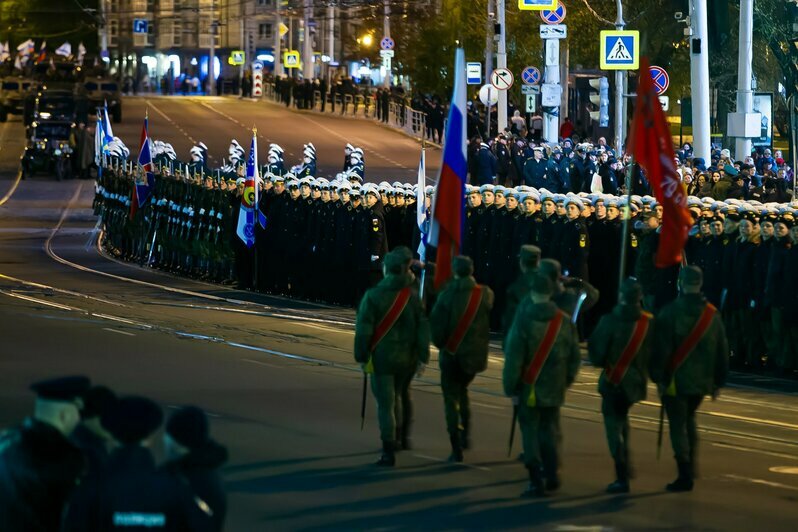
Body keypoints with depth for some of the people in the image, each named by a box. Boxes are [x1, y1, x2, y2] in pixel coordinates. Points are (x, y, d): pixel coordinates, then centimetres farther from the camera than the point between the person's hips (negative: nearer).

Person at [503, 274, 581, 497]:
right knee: (549, 429, 19)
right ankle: (551, 474, 18)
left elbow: (513, 358, -14)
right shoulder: (564, 321, -1)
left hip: (529, 387, -4)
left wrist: (510, 388, -7)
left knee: (531, 431, 2)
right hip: (554, 387, 4)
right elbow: (575, 355, 5)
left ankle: (536, 481, -3)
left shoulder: (524, 320, -14)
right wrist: (566, 380, 19)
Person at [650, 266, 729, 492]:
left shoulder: (670, 313, -11)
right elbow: (722, 351, 8)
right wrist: (718, 380, 14)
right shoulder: (713, 314, 4)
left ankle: (685, 477, -3)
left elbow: (661, 348, -13)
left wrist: (658, 378, -7)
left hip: (676, 380, -5)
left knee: (678, 425, 0)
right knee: (689, 420, 24)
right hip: (701, 381, 5)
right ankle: (690, 467, 22)